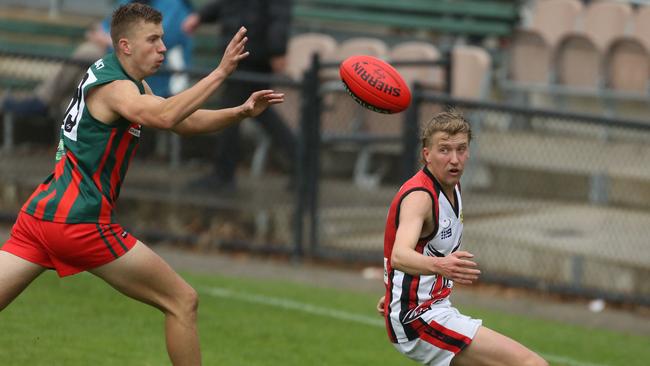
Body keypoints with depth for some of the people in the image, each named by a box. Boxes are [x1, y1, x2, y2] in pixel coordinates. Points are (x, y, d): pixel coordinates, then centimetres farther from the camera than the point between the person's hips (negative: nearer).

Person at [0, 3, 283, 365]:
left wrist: (242, 111, 7)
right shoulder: (113, 86, -11)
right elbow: (164, 117, -32)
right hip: (82, 222, -9)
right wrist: (221, 72, -31)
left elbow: (185, 122, 22)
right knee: (183, 301, 1)